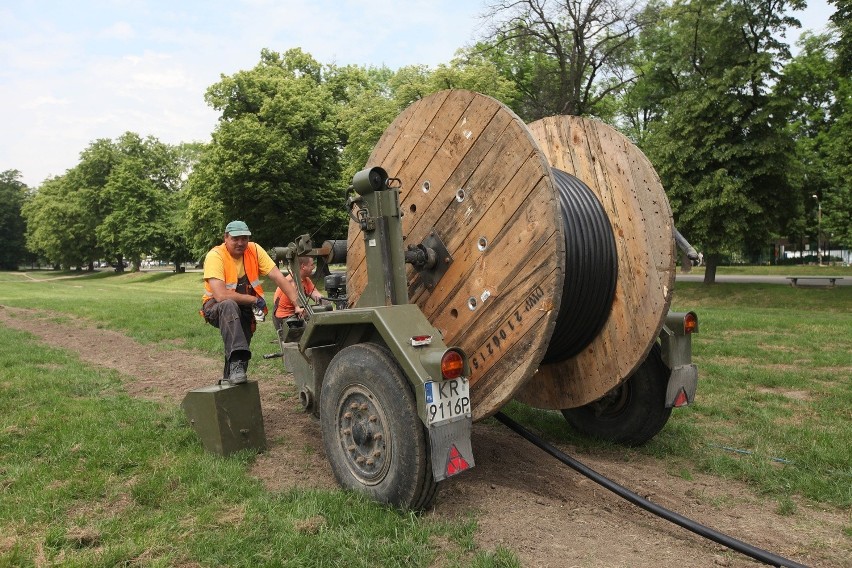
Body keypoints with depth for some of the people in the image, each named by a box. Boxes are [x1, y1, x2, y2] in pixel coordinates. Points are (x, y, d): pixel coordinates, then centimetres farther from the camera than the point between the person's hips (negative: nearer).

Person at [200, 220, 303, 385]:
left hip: (244, 309, 4)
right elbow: (220, 295, -31)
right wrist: (255, 300, -24)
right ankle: (236, 364, -38)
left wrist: (298, 304, -25)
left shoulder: (254, 250, -10)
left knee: (241, 345, -8)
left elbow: (279, 278, -14)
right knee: (229, 305, -35)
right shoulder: (215, 256, -21)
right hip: (216, 308, -4)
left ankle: (230, 377, 22)